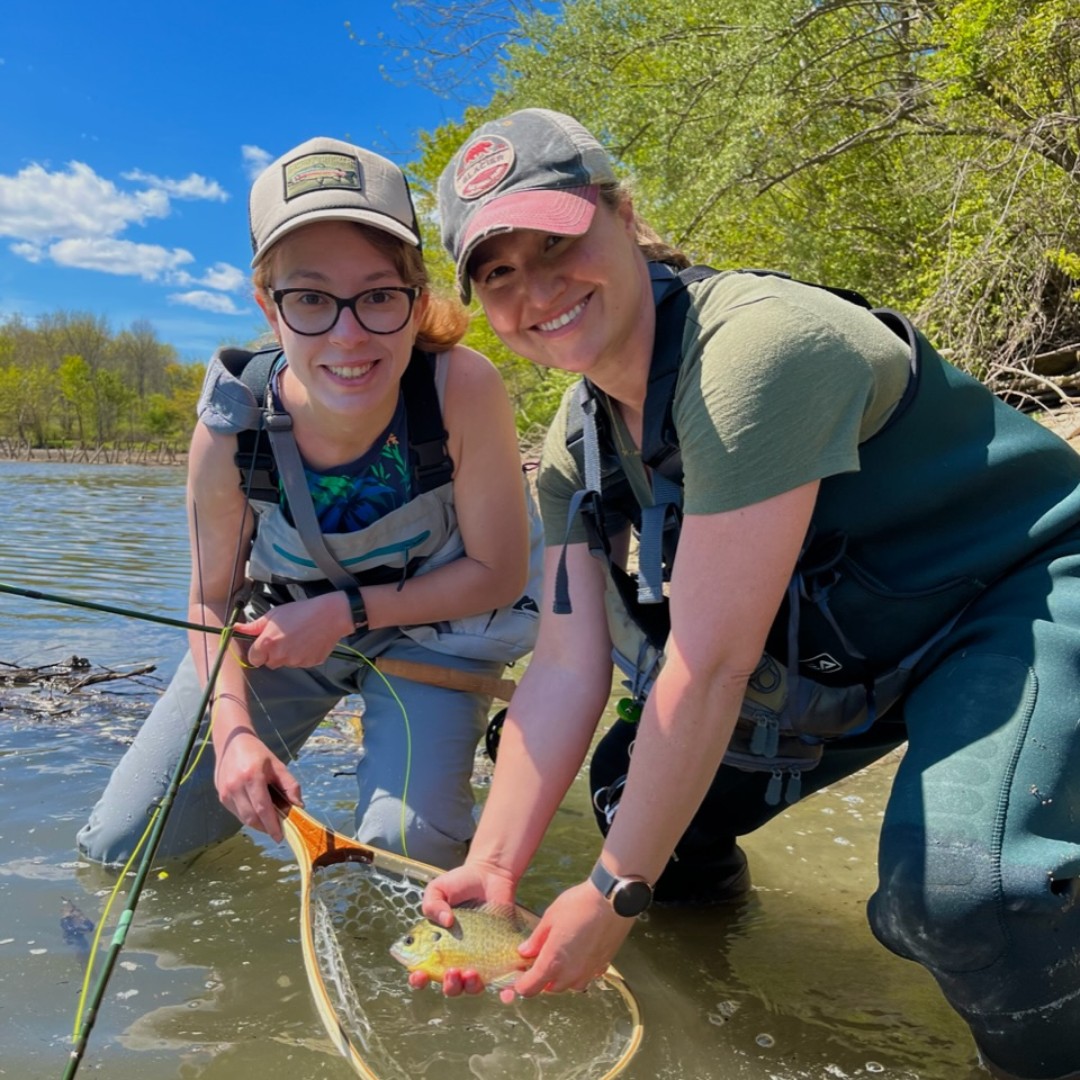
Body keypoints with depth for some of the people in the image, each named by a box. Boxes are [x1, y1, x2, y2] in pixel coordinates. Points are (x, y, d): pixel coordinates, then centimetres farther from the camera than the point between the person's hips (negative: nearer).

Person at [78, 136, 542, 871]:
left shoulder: (464, 390, -32)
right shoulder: (232, 429, -24)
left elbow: (500, 574, -19)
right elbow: (215, 598, -7)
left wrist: (345, 611, -24)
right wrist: (233, 730, -21)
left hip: (436, 621, -2)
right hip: (284, 620, 3)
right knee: (118, 850, 2)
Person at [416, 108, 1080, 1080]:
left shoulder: (755, 346, -31)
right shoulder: (575, 446, -4)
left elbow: (710, 665, -31)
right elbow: (567, 668, -6)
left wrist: (616, 893, -21)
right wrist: (495, 864, -14)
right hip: (851, 639, 8)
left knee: (958, 888, -33)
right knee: (634, 779, 7)